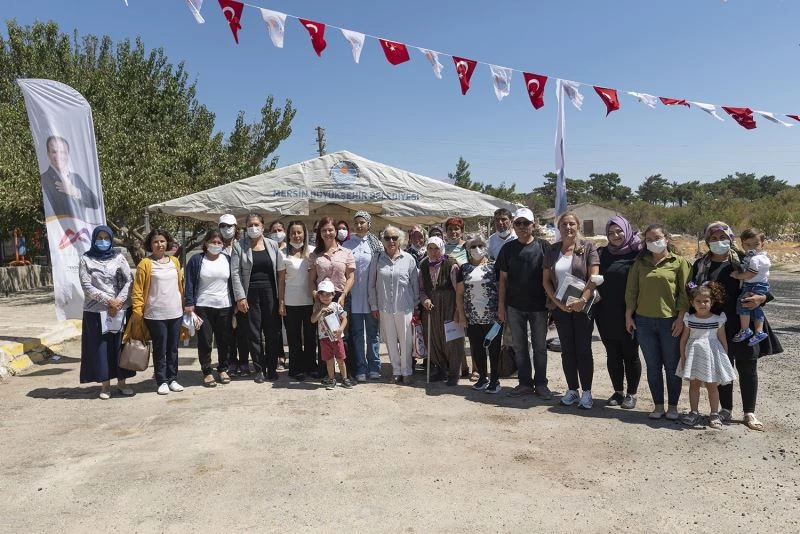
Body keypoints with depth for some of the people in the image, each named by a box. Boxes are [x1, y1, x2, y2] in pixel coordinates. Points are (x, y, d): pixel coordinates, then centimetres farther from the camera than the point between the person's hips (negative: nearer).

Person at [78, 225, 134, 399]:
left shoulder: (118, 258, 5)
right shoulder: (86, 259, 1)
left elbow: (129, 280, -1)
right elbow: (87, 286, -6)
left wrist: (118, 301, -13)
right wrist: (108, 301, -13)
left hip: (120, 309, 1)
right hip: (96, 311, -1)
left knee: (120, 345, 4)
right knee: (100, 347, 3)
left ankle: (122, 382, 14)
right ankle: (105, 384, 11)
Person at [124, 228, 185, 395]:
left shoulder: (174, 261, 9)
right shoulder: (145, 264, -5)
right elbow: (138, 290, -6)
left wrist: (184, 305, 15)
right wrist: (137, 311, -10)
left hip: (176, 312, 4)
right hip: (155, 314, -4)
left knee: (173, 348, 11)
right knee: (160, 350, 4)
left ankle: (172, 379, 22)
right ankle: (162, 381, 14)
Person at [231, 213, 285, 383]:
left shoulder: (272, 245, 6)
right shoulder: (239, 246, 2)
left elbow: (280, 270, 5)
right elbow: (235, 272, -3)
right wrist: (240, 297, -9)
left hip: (270, 293, 1)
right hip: (251, 294, -1)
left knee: (273, 331, 3)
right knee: (254, 333, 4)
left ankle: (272, 368, 16)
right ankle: (259, 369, 14)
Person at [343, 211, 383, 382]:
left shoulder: (376, 244, 3)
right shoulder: (347, 245, 5)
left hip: (371, 296, -1)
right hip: (354, 297, 1)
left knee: (373, 333, 8)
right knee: (357, 334, 5)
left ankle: (374, 366, 17)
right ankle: (360, 368, 13)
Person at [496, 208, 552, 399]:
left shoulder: (543, 246, -1)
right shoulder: (508, 248, 4)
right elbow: (502, 279, 6)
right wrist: (501, 306, 3)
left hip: (539, 305, -2)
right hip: (514, 306, 2)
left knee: (540, 347, 8)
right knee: (519, 347, 9)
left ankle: (541, 383, 20)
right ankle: (525, 383, 20)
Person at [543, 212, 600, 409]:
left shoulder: (587, 247, -2)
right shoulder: (552, 250, 7)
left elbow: (594, 277, -9)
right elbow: (546, 280, 5)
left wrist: (582, 300, -19)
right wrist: (557, 302, -7)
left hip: (582, 306, -3)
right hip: (560, 306, 3)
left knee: (583, 349, 1)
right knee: (567, 349, 9)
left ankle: (586, 392, 11)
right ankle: (572, 389, 19)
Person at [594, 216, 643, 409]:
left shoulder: (638, 252, -6)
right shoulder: (602, 254, 7)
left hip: (629, 314, -4)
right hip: (606, 315, 4)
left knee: (630, 354, 8)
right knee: (612, 354, 13)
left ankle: (632, 394, 21)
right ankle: (618, 392, 26)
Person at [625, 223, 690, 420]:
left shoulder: (678, 262, 0)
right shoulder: (640, 262, 9)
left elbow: (684, 292, -3)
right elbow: (631, 290, 9)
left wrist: (681, 317, -9)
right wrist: (628, 316, 5)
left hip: (670, 321, -3)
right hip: (644, 321, 3)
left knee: (672, 366, 6)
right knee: (653, 367, 9)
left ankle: (673, 407, 20)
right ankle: (658, 406, 21)